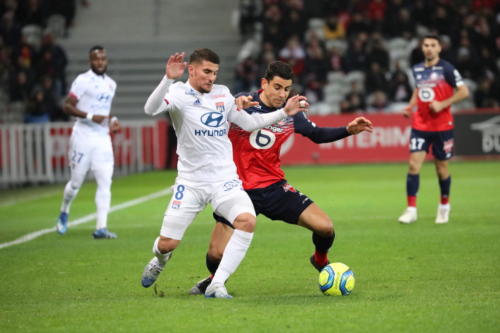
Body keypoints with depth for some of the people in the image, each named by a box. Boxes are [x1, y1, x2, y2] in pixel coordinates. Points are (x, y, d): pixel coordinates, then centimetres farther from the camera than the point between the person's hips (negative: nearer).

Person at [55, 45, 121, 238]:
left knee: (105, 183, -5)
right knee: (76, 182, 4)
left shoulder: (111, 84, 14)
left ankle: (101, 228, -7)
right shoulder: (83, 81, -8)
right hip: (83, 137, -6)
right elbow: (67, 106, -12)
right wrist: (90, 117, -22)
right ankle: (64, 213, 32)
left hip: (103, 138, 6)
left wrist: (112, 121, 8)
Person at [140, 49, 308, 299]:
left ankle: (216, 285, -19)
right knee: (167, 243, -3)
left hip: (225, 180, 3)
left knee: (247, 221, -26)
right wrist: (168, 79, -41)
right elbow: (150, 109, -27)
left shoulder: (223, 94, 9)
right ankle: (160, 260, 39)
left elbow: (249, 123, 18)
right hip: (190, 182, -3)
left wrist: (284, 112, 12)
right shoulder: (179, 93, -6)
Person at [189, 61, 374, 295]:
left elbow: (316, 134, 18)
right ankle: (215, 279, 27)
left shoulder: (291, 113, 1)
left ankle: (321, 261, 26)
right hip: (239, 188, -3)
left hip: (273, 186, 3)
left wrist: (348, 130, 4)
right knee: (216, 255, -11)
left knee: (325, 227, -9)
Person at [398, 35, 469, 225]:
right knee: (413, 165, -10)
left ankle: (444, 206, 27)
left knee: (441, 167, 5)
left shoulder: (446, 69, -8)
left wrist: (442, 104, -18)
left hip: (442, 125, -3)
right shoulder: (417, 70, 7)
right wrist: (410, 106, 8)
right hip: (420, 125, 3)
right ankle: (411, 209, -8)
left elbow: (464, 92, -9)